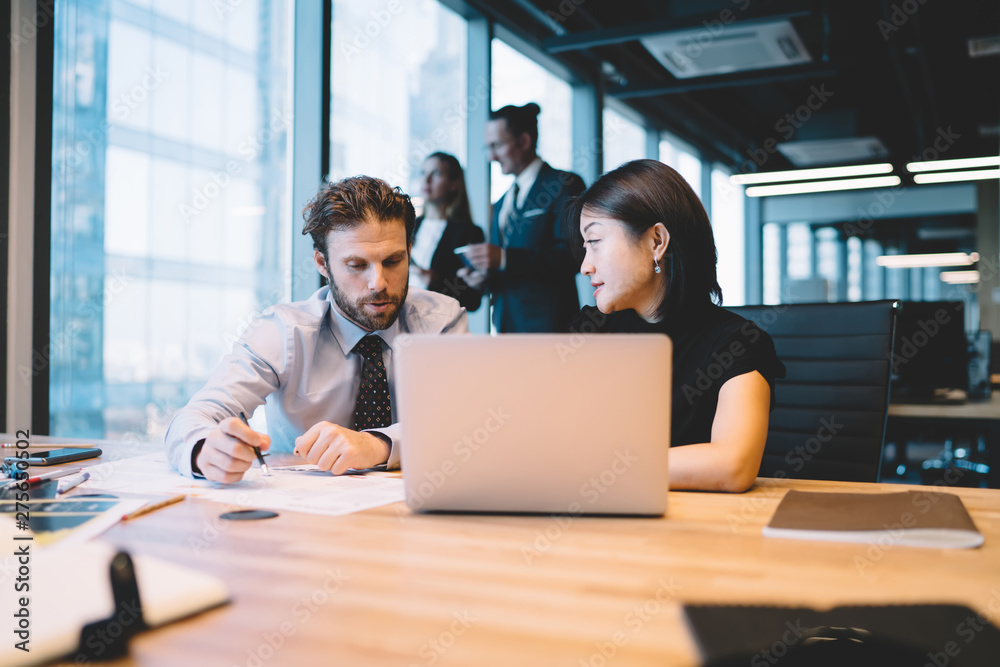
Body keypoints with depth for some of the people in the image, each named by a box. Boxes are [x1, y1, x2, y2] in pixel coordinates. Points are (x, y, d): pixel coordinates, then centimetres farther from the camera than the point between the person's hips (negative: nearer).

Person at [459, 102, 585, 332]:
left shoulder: (565, 185, -5)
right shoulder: (502, 203, 20)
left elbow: (572, 255, -17)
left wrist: (504, 258, -23)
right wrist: (484, 276, 0)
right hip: (506, 322, 7)